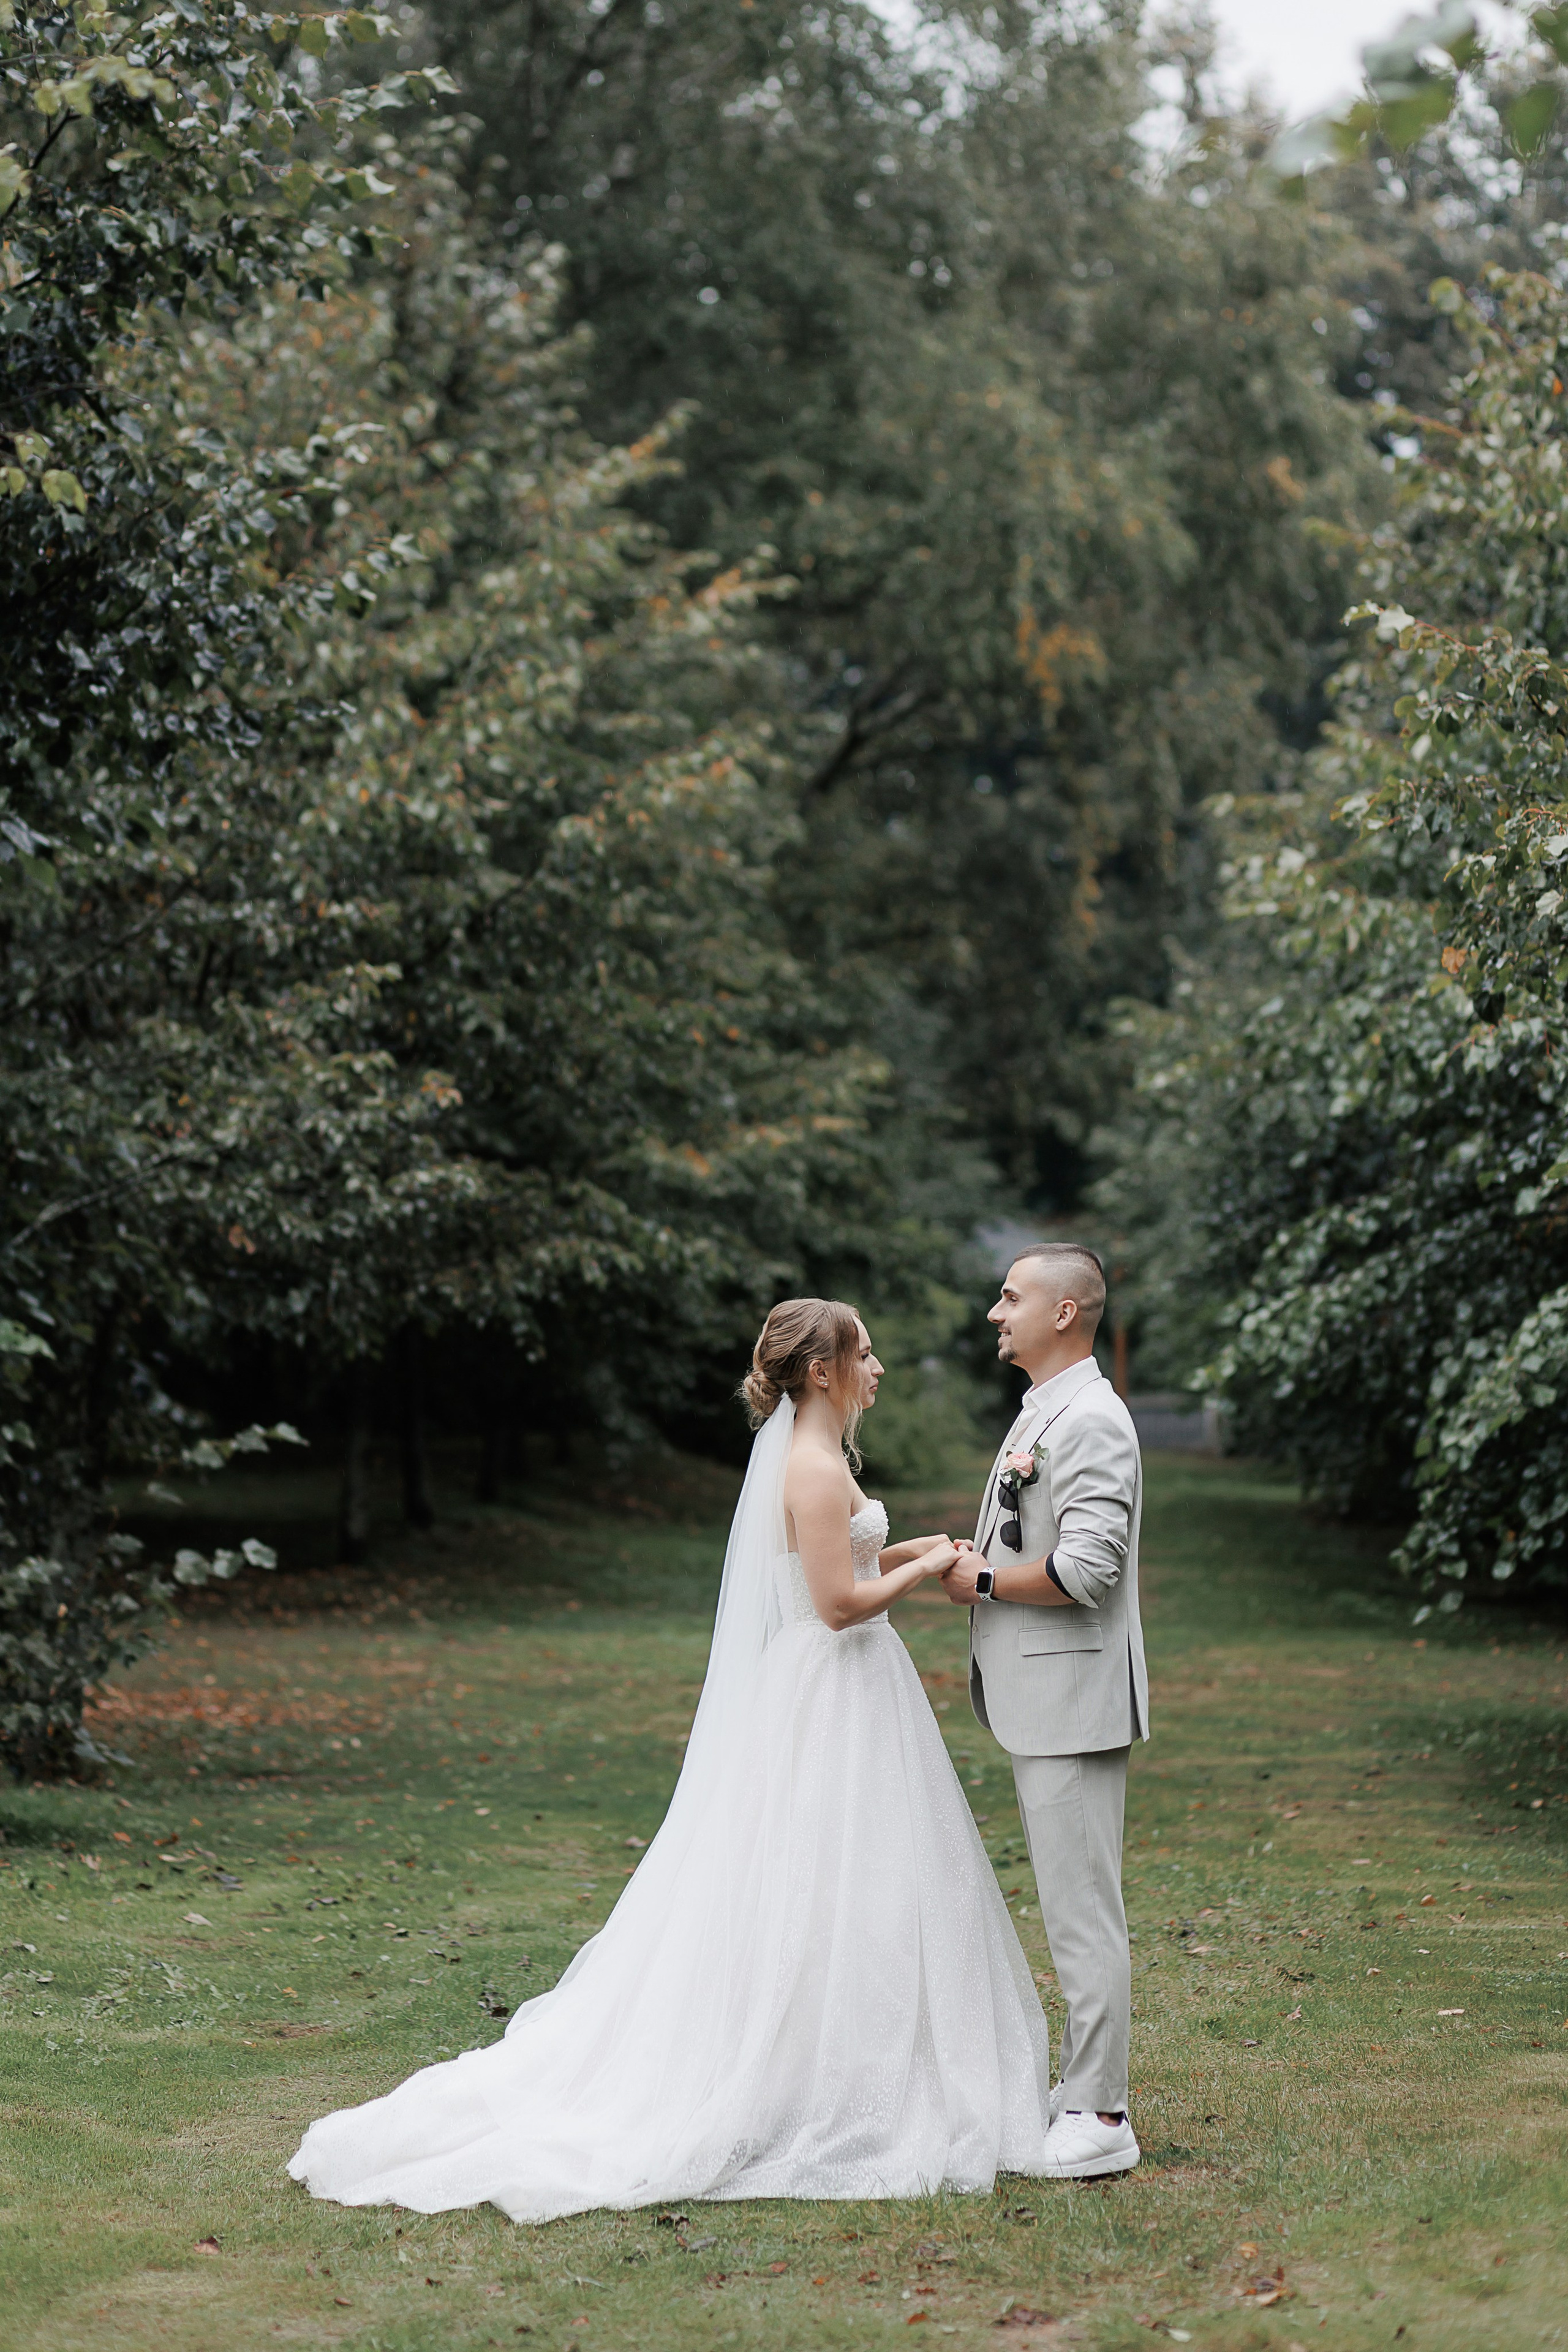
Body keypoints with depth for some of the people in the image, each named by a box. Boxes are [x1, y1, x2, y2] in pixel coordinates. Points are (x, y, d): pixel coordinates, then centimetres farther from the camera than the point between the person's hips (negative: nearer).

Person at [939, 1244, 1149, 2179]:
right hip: (1042, 1698, 11)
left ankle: (1100, 2119, -2)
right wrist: (972, 1558, 9)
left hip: (1074, 1696, -11)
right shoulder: (1045, 1414, 17)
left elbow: (1087, 1566, -26)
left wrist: (984, 1581, -13)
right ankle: (1087, 2089, 24)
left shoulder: (1090, 1420, -17)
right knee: (1074, 1904, 16)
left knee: (1083, 1908, -6)